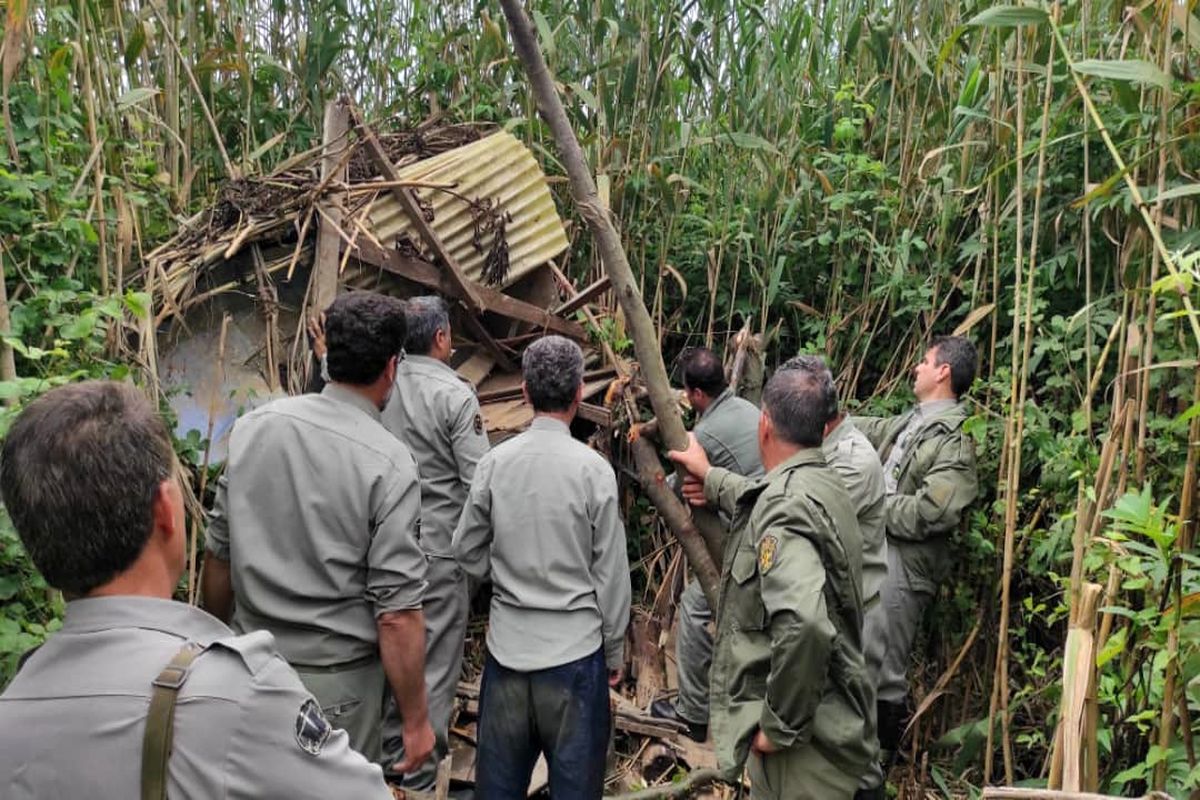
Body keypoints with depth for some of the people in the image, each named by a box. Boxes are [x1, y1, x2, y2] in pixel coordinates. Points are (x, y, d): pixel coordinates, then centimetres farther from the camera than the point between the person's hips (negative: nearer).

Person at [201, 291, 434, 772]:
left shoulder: (253, 426, -5)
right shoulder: (388, 462, -19)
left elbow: (219, 551, 5)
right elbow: (397, 612, -19)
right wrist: (416, 719, -9)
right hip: (335, 681, -4)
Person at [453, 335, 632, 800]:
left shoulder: (495, 462, -5)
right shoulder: (593, 468, -13)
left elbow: (468, 552, 4)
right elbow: (611, 573, -8)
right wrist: (615, 651, 4)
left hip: (507, 643, 3)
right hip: (575, 647, -3)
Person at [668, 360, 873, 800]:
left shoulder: (788, 505, -25)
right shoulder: (823, 483, 6)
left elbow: (804, 626, -38)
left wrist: (779, 725, -25)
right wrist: (712, 479, 42)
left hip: (805, 743, -9)